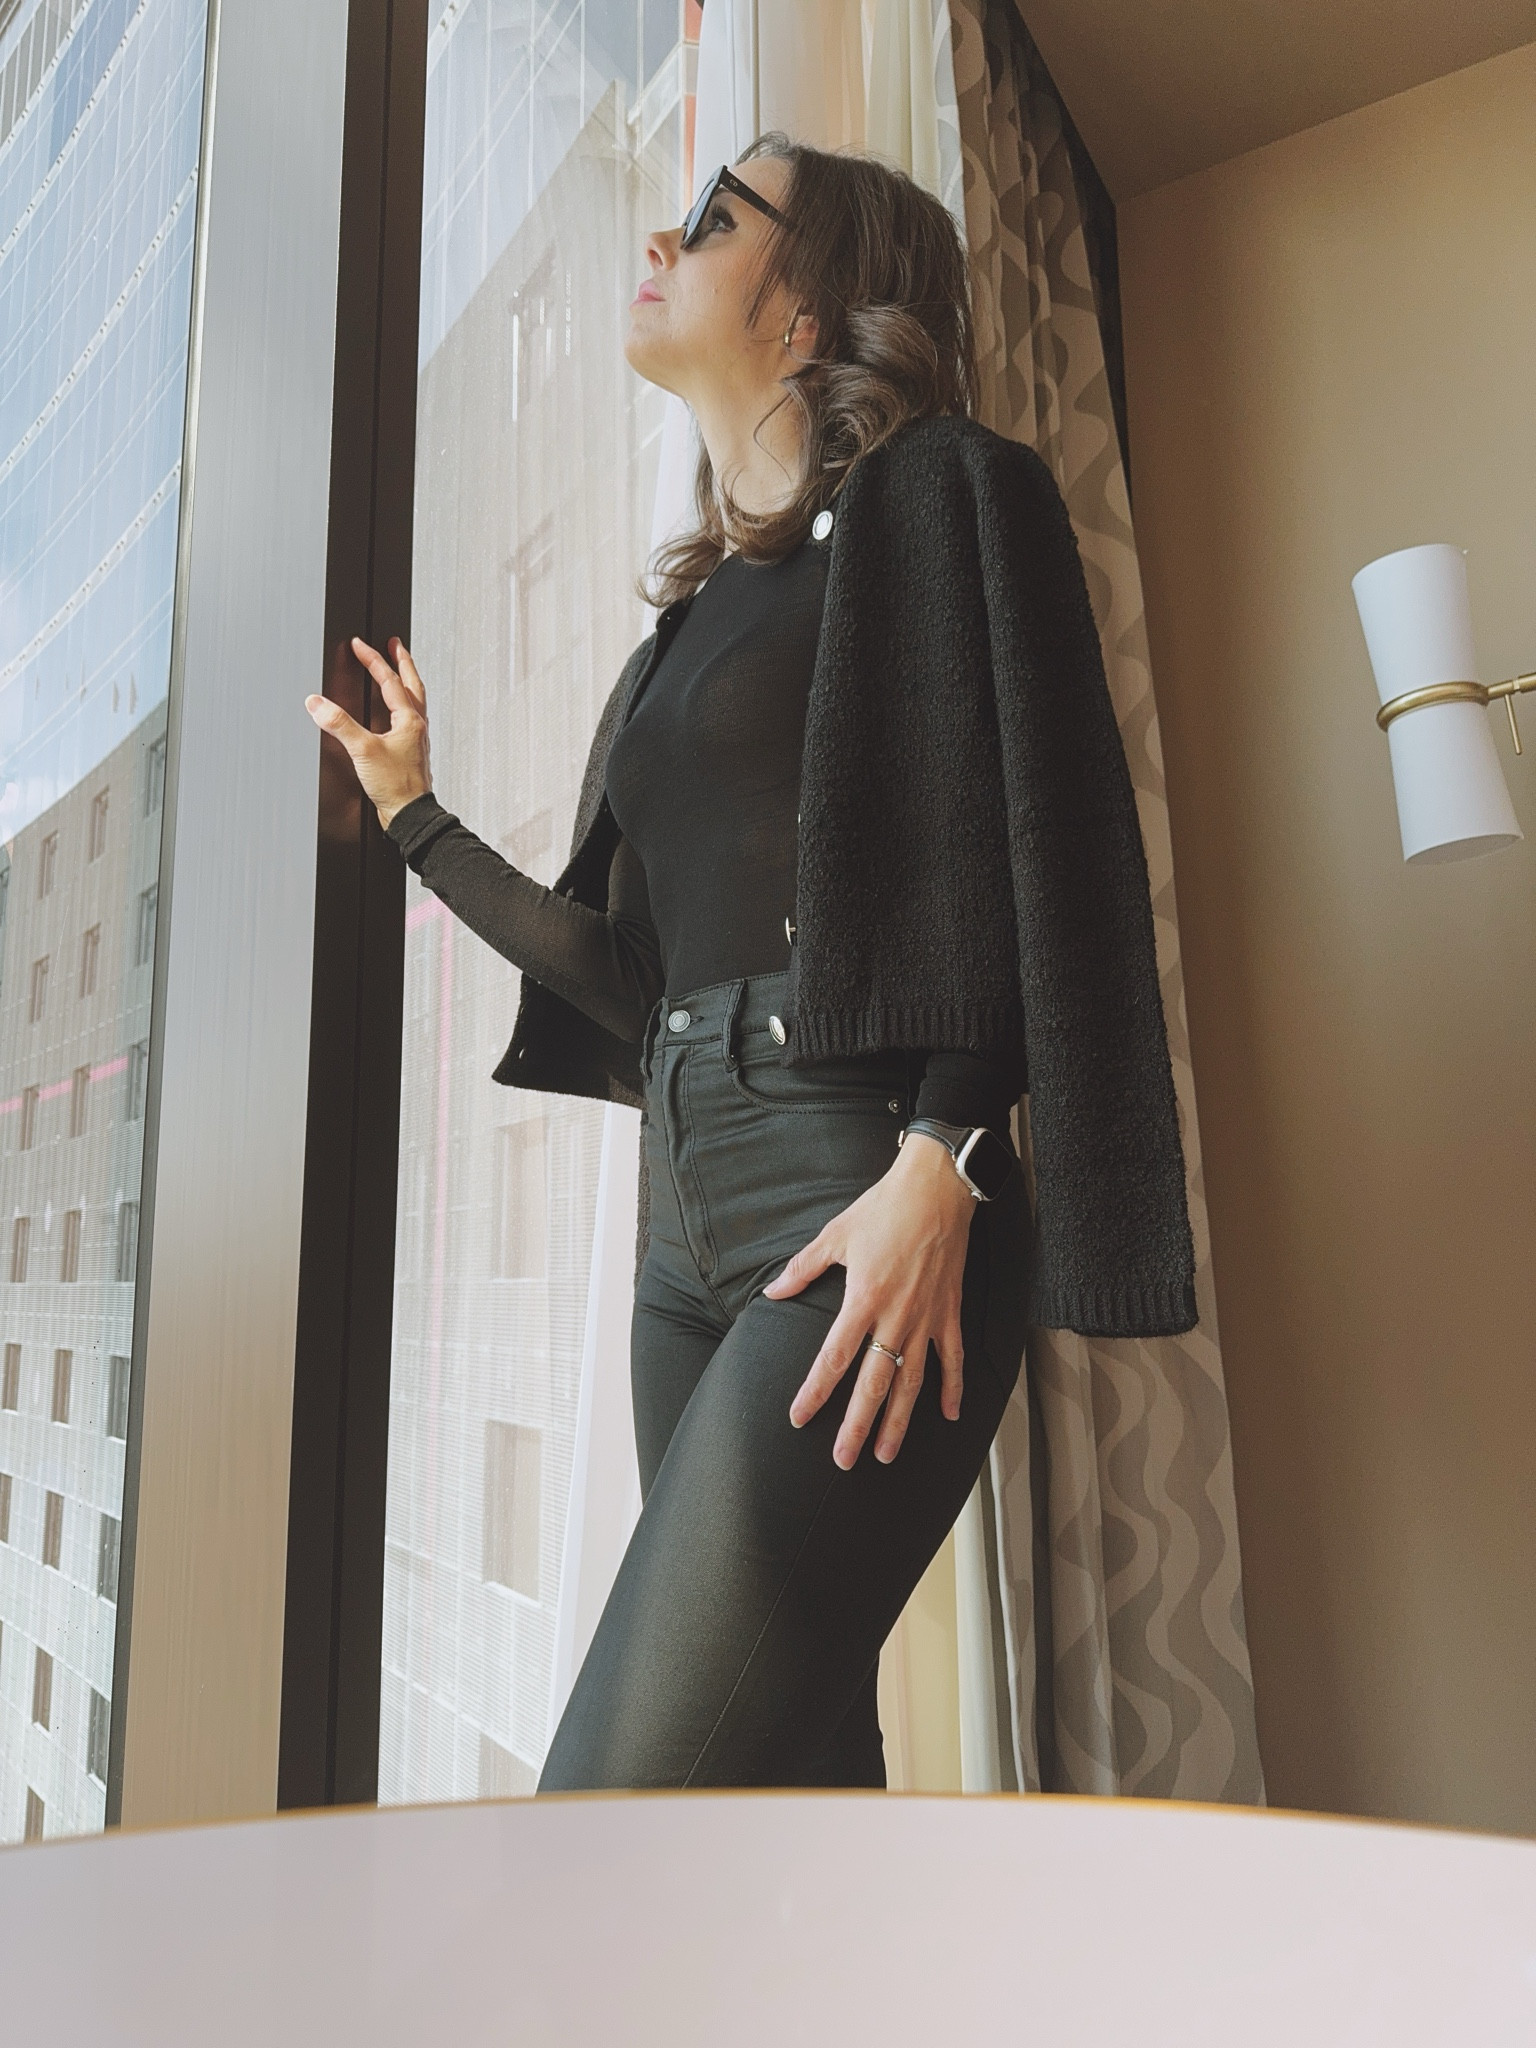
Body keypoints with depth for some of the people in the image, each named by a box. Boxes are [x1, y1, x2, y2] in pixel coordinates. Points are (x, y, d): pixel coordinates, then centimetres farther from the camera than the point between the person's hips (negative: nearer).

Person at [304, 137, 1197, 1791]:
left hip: (865, 1204, -8)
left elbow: (1038, 844, -8)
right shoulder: (695, 607, 24)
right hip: (687, 1220, 8)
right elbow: (634, 977, 18)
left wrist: (943, 1162, -19)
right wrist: (421, 821, 26)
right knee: (795, 1775, 11)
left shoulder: (933, 491, 5)